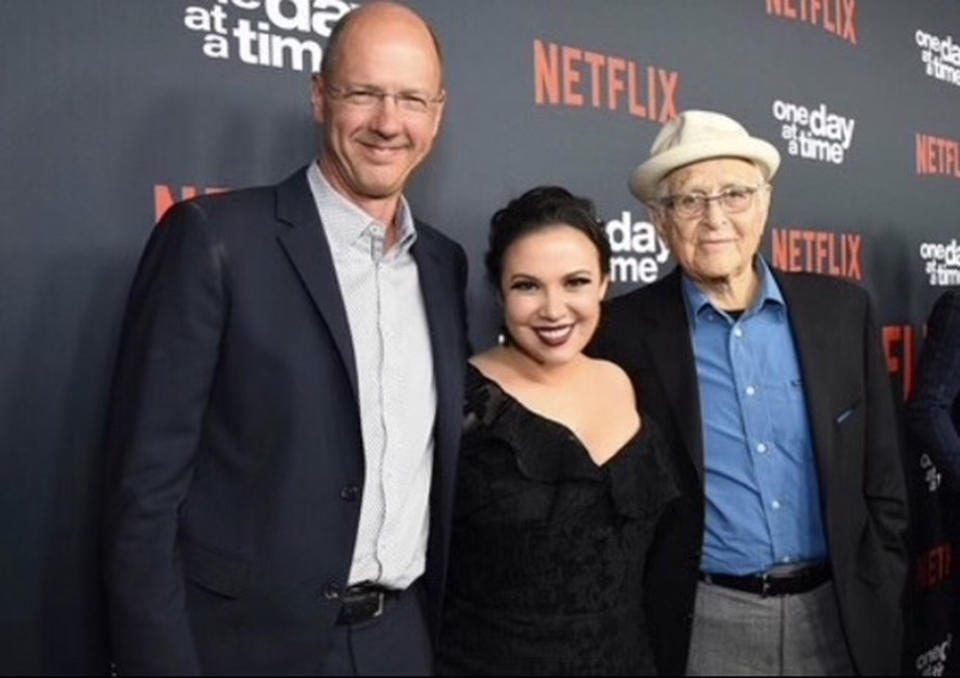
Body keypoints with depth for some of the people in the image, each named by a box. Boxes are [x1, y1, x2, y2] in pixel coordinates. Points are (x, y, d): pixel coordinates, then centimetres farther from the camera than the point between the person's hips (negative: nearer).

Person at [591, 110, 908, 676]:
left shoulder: (842, 309, -1)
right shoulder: (627, 331, -9)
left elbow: (882, 477, 5)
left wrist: (881, 599, 3)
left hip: (839, 614, 3)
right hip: (705, 624, -2)